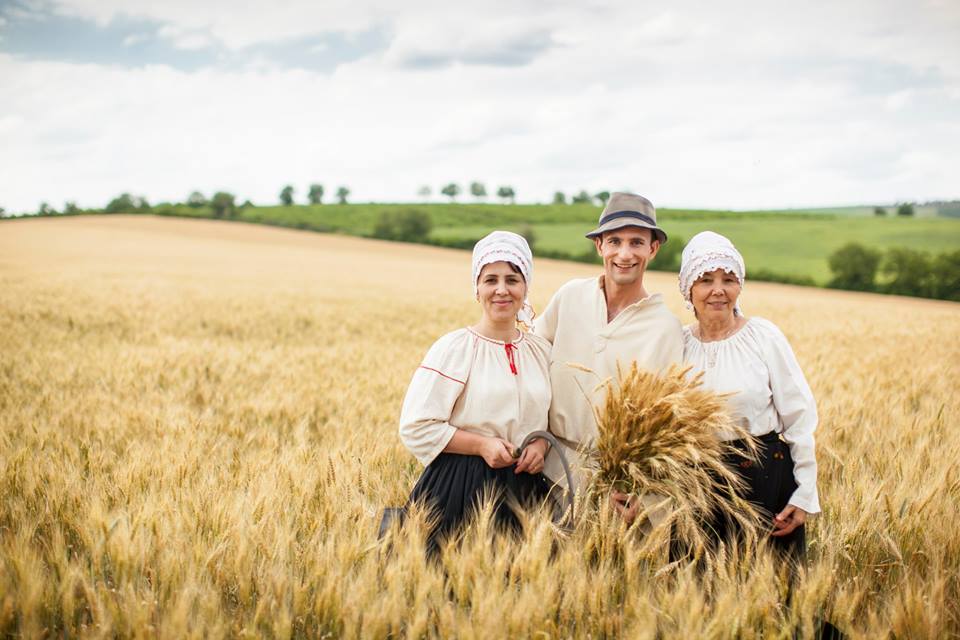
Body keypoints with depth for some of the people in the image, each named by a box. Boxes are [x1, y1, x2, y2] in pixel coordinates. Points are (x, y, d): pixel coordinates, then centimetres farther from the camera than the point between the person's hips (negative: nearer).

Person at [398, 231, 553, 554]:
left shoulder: (541, 350, 9)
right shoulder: (454, 348, -8)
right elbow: (416, 428, -11)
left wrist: (541, 443, -3)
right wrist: (481, 445, -18)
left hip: (523, 488, 5)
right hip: (460, 489, -5)